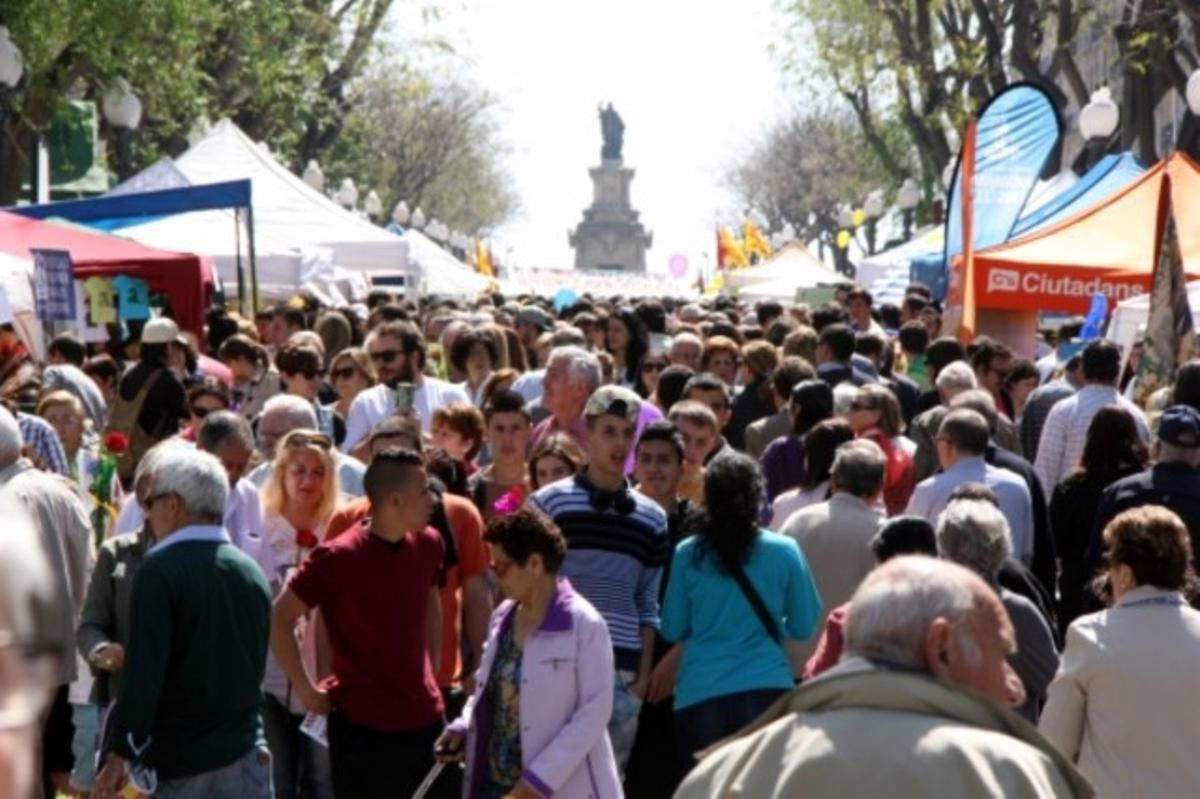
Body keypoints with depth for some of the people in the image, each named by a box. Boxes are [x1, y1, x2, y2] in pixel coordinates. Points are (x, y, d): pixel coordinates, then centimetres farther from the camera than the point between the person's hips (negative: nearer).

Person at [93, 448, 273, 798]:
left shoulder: (160, 572, -12)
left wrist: (119, 755, -10)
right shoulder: (251, 572, 8)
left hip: (181, 768, -6)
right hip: (250, 760, 6)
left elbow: (143, 673, -16)